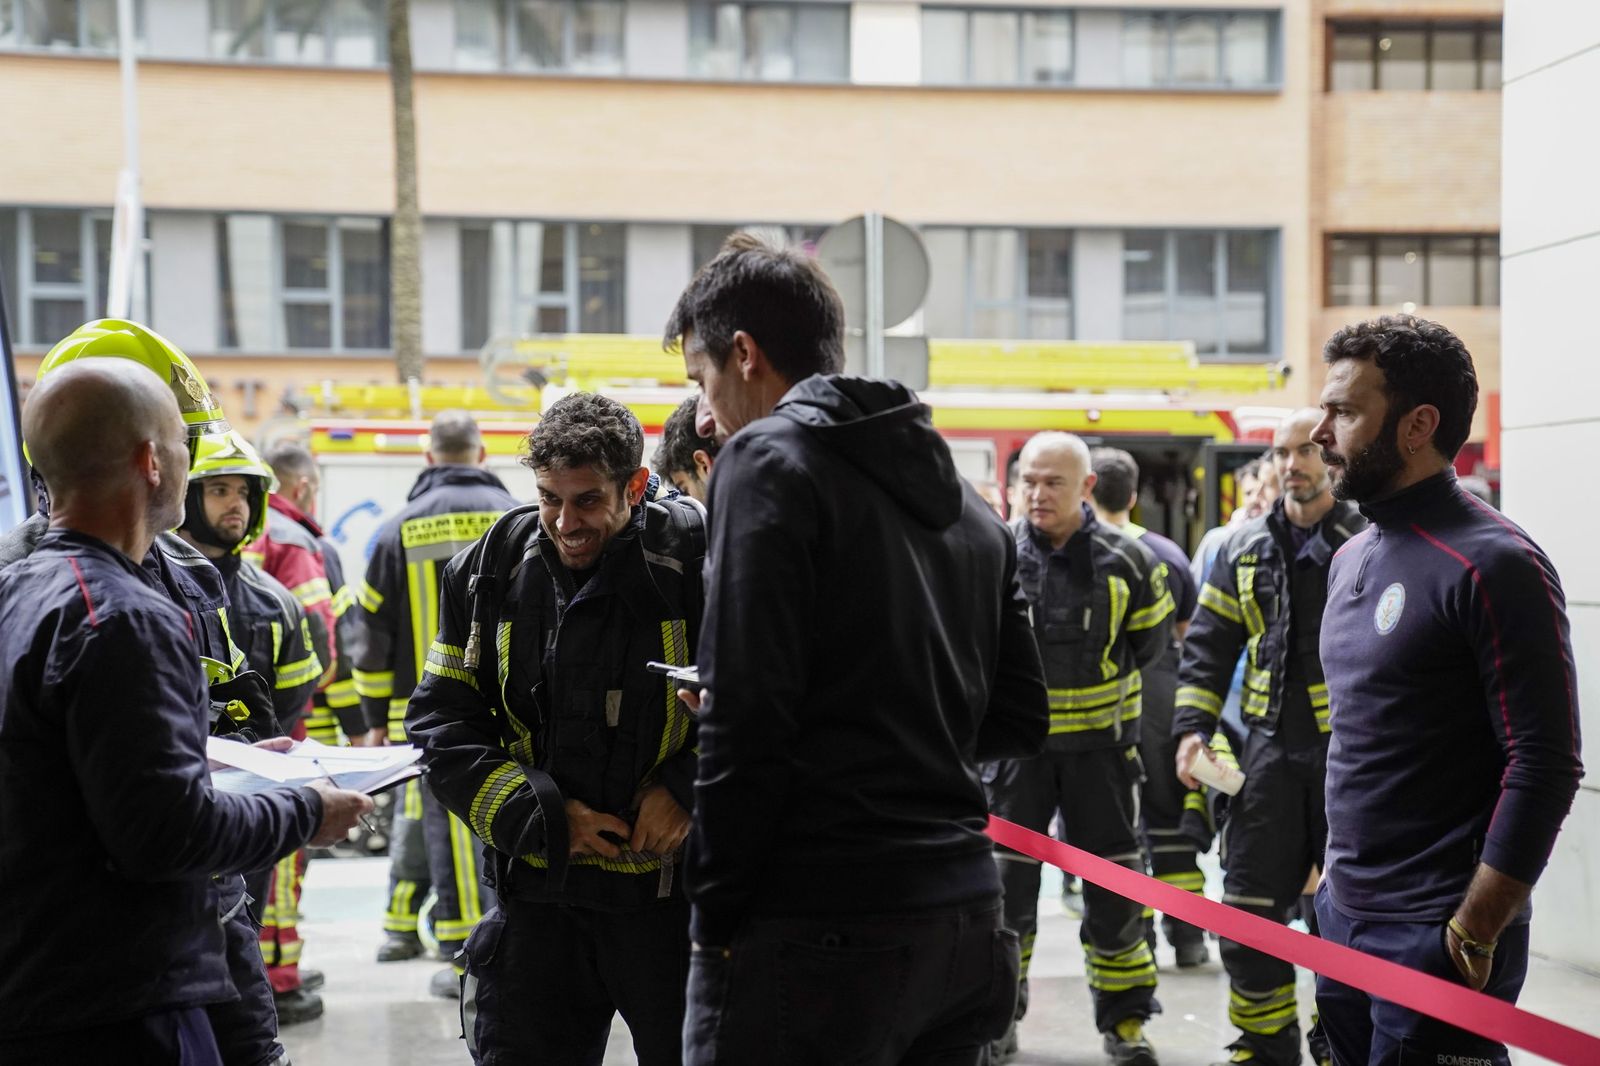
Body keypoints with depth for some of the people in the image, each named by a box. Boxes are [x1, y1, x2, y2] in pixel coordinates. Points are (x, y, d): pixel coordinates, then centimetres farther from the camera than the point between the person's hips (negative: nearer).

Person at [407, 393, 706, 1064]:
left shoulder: (697, 559, -10)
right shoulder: (494, 570, 2)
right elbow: (441, 724, 3)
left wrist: (688, 790, -14)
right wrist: (542, 818, -8)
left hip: (673, 889, -3)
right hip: (540, 893, 3)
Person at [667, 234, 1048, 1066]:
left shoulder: (770, 457, -7)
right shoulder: (961, 497, 16)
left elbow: (745, 721, -15)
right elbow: (1019, 719, 17)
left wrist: (717, 906, -7)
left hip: (821, 934, -8)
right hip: (965, 922, 8)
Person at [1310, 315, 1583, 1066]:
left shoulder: (1492, 566, -15)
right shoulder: (1352, 558, 12)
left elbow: (1545, 766, -18)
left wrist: (1474, 935, -18)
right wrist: (1338, 868, 17)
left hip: (1439, 940, -8)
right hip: (1343, 920, 8)